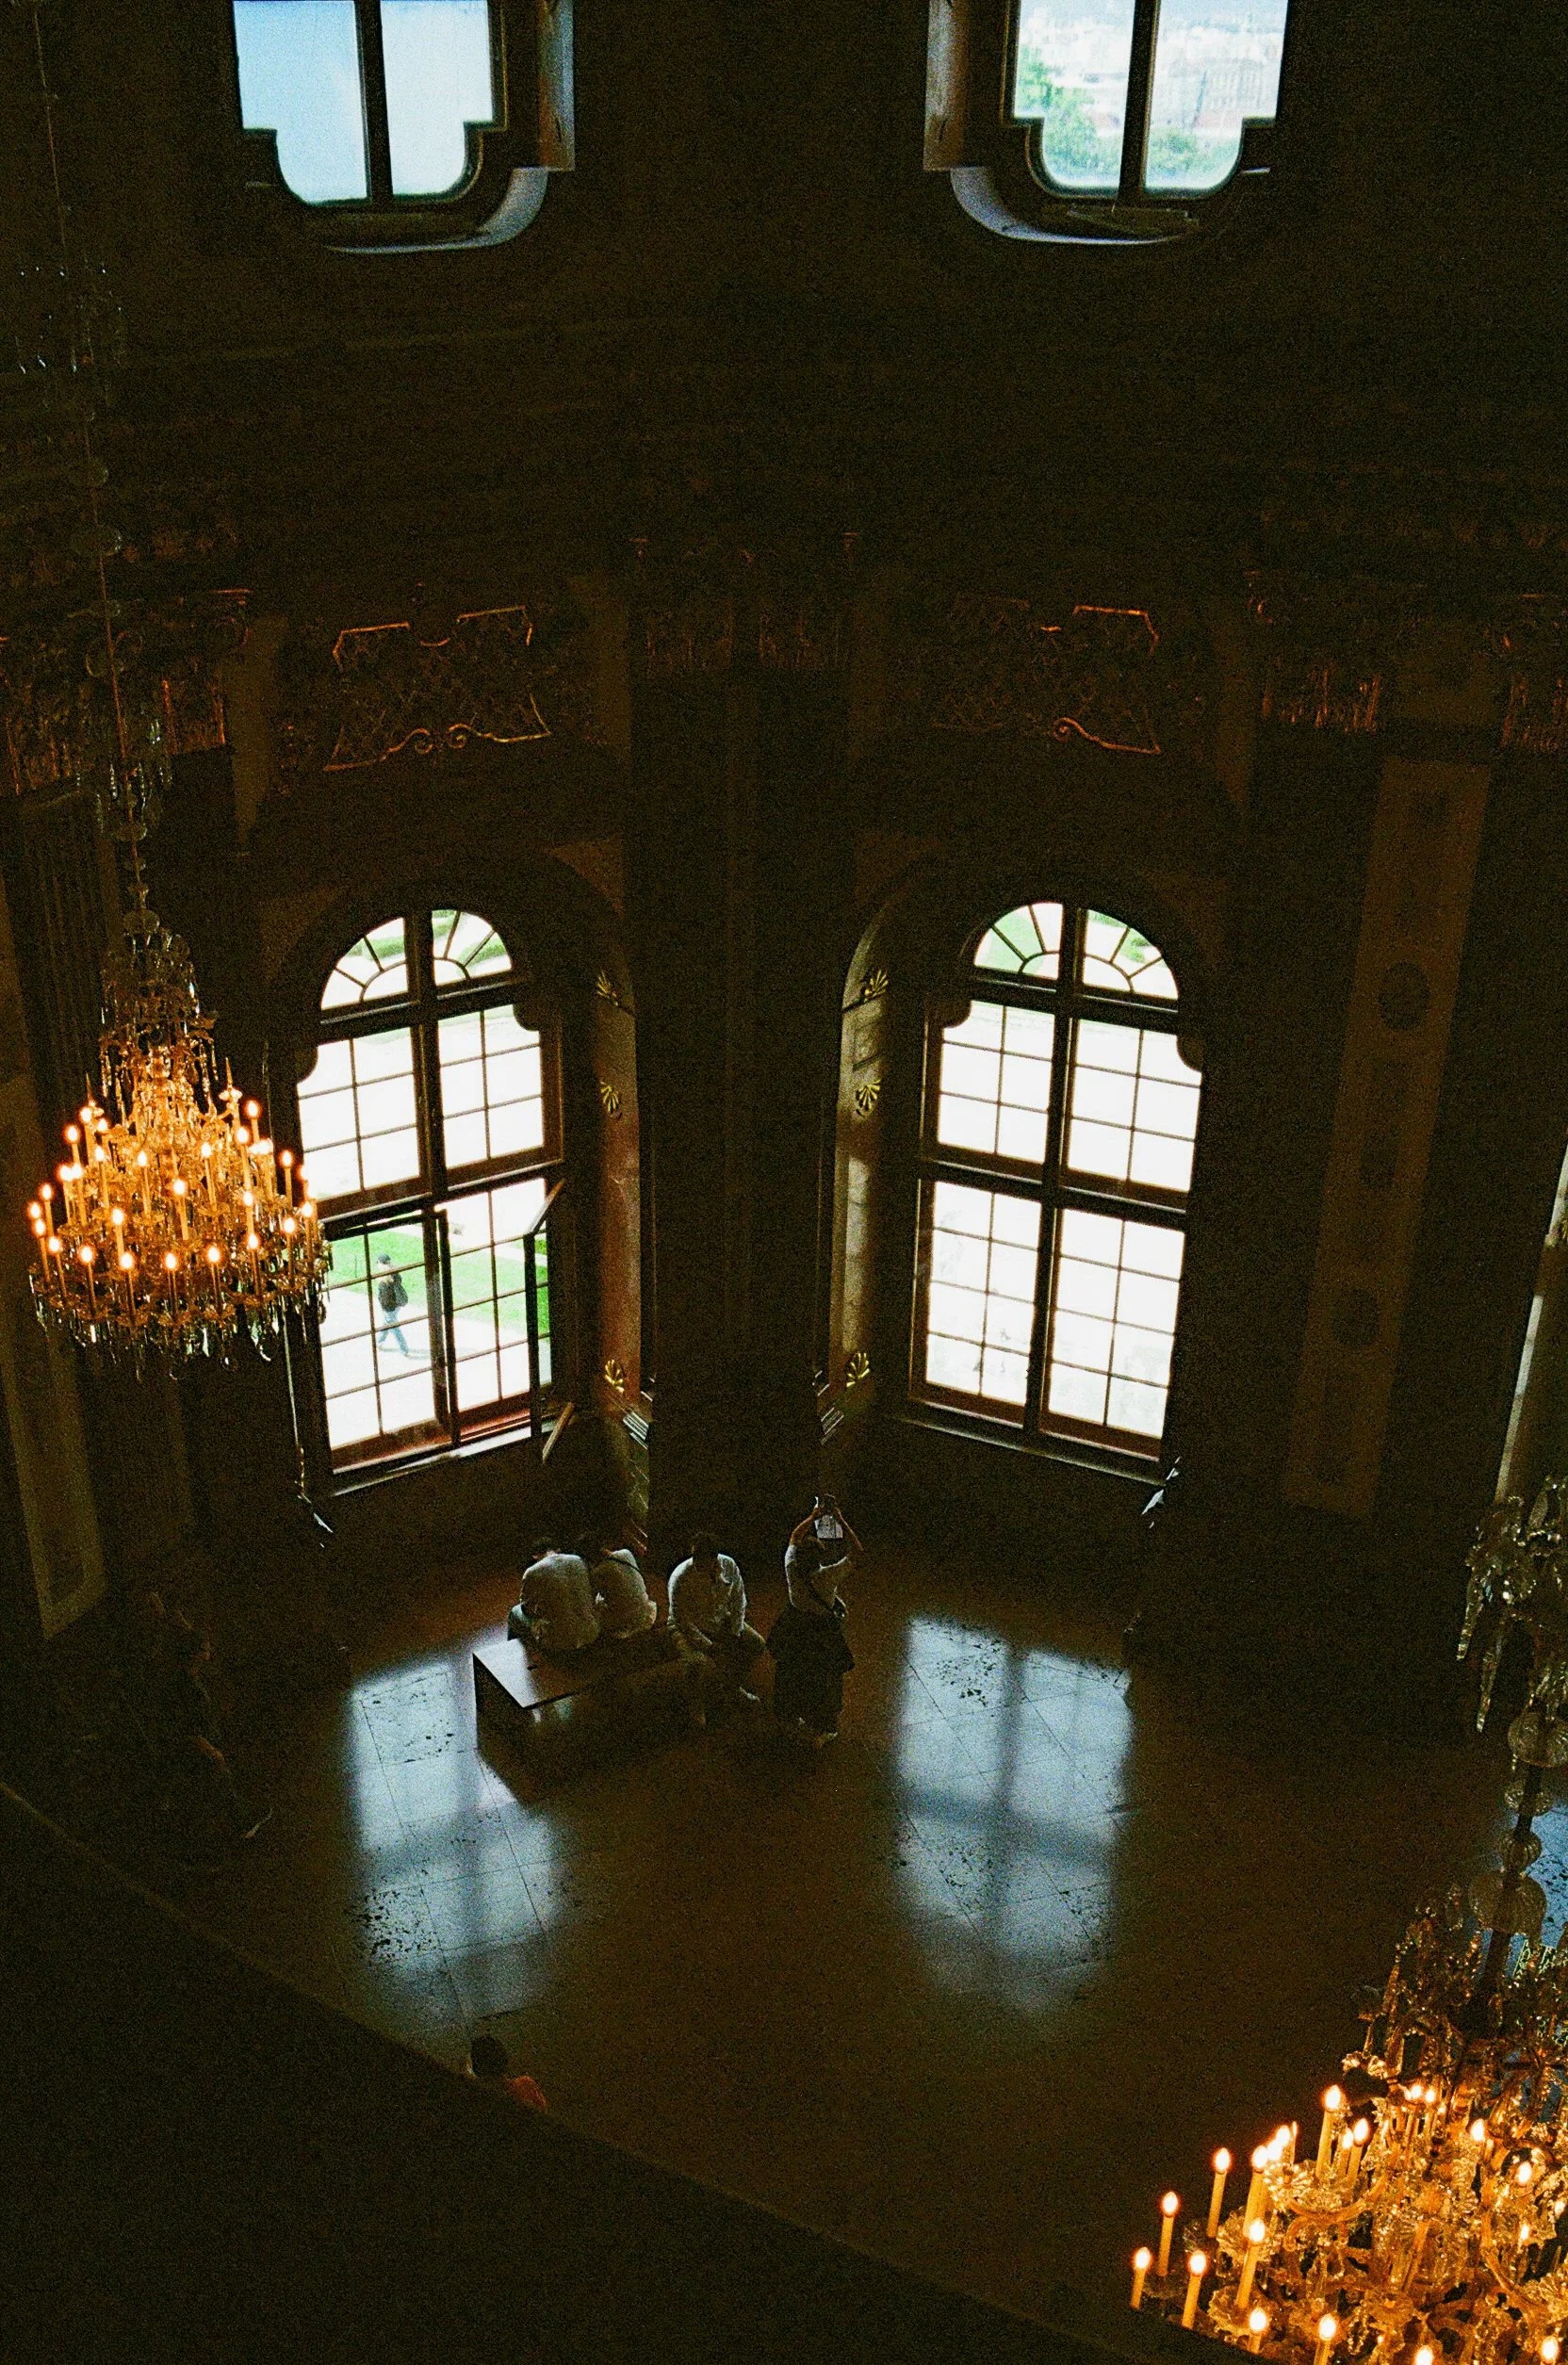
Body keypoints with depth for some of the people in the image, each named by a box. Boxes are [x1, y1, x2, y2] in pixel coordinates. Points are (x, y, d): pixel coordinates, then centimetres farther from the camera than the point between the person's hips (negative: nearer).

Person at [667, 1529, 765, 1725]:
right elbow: (683, 1620, -23)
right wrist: (709, 1646, -23)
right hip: (689, 1629, -5)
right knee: (703, 1665, -31)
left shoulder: (728, 1565, -14)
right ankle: (698, 1702, 1)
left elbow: (739, 1601, -1)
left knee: (757, 1644, -7)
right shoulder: (681, 1578, -29)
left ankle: (734, 1686, 17)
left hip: (721, 1622, 5)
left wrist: (734, 1634, -8)